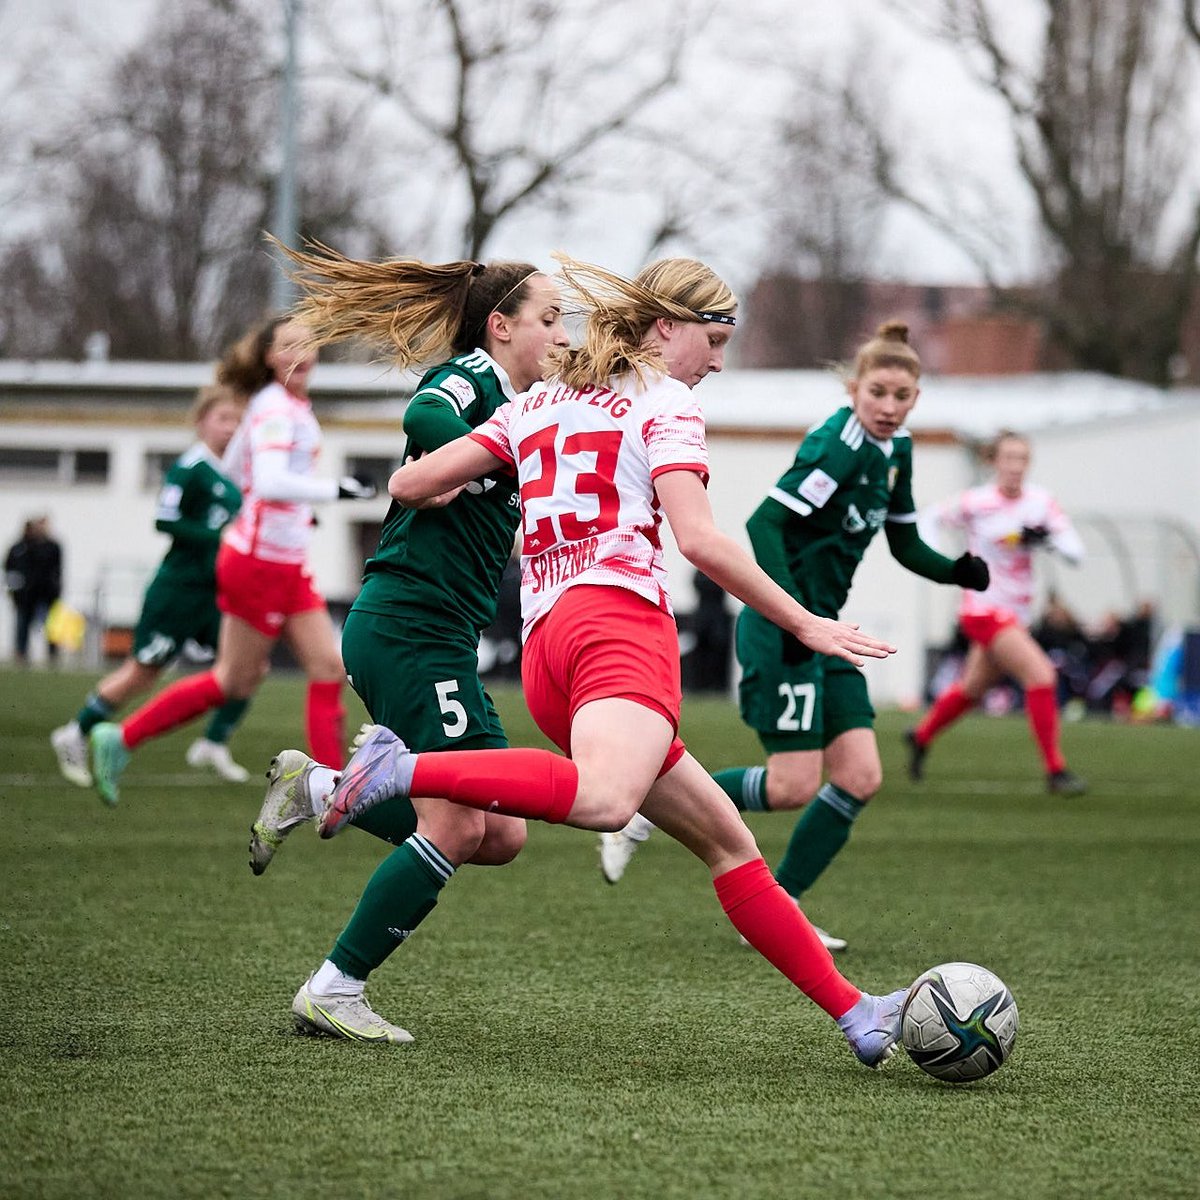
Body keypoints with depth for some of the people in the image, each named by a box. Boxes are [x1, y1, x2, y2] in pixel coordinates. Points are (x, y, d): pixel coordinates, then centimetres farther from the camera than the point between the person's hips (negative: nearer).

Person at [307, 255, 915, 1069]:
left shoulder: (538, 404, 25)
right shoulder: (665, 402, 7)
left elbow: (410, 484, 18)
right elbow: (700, 541, -7)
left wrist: (469, 494, 41)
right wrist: (806, 625, -2)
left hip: (546, 645, 9)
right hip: (621, 614, -9)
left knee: (727, 840, 10)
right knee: (604, 800, -37)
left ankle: (855, 1014, 8)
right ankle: (403, 771, -40)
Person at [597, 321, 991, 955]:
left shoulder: (894, 449, 10)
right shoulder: (840, 444, -17)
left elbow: (905, 544, 21)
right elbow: (764, 524, -24)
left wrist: (957, 570, 2)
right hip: (781, 630, -9)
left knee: (861, 777, 0)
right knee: (797, 786, -12)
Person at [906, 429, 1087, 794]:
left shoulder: (1040, 502, -2)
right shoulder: (975, 503, -11)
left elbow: (1075, 551, -7)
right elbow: (932, 519, 6)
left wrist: (1048, 538, -26)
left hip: (1016, 613, 6)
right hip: (984, 609, -6)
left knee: (971, 689, 23)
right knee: (1041, 675, -21)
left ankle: (921, 737, 48)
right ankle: (1055, 771, -16)